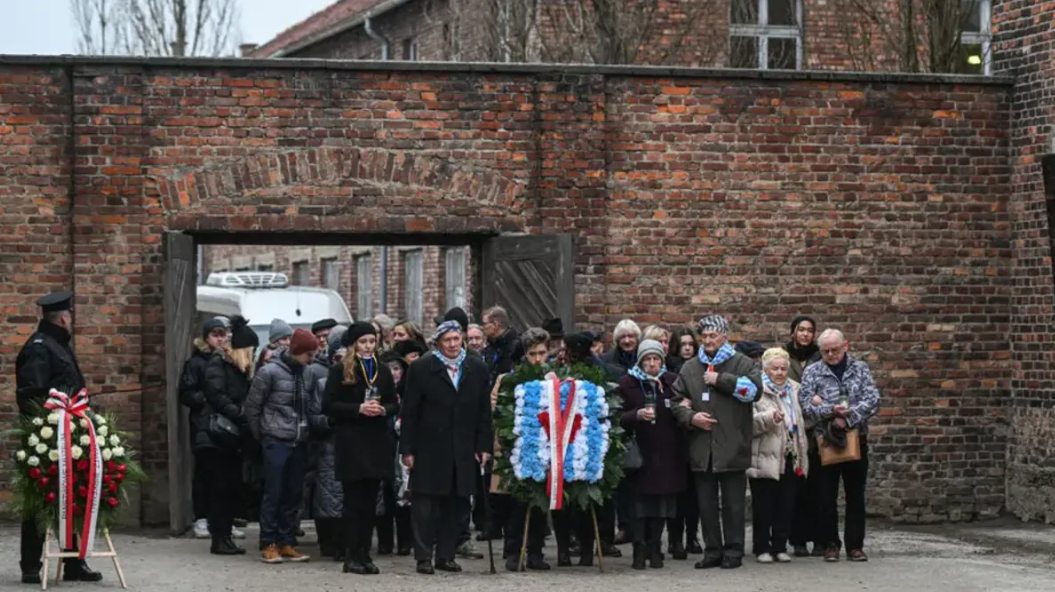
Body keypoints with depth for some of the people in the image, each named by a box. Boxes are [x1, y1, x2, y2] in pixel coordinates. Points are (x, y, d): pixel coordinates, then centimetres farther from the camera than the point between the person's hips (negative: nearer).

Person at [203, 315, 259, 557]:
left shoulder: (241, 368, 18)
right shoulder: (218, 364, -8)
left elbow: (245, 398, 15)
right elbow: (218, 396, -20)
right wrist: (241, 417, -26)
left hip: (235, 438, 8)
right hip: (220, 435, -8)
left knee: (233, 487, 6)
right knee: (222, 487, -6)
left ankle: (225, 535, 10)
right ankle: (219, 538, -3)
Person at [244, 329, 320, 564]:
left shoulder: (307, 375, 8)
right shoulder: (270, 372, -9)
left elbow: (313, 410, 13)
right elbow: (252, 407, -3)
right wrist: (261, 436, 3)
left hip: (299, 443, 5)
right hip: (276, 442, -5)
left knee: (294, 495, 8)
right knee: (273, 494, -3)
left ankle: (287, 543, 16)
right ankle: (268, 544, 3)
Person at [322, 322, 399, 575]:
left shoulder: (383, 371, 13)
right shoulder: (340, 371, -1)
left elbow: (394, 404, 15)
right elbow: (328, 405, -7)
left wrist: (383, 410, -8)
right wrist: (358, 409, -17)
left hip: (377, 441, 4)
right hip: (351, 442, -4)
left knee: (370, 500, 5)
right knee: (354, 500, -3)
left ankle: (364, 554, 10)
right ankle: (352, 556, 1)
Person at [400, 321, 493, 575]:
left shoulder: (477, 369, 7)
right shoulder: (421, 369, -1)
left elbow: (484, 411, 9)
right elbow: (409, 411, -2)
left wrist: (484, 446, 3)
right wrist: (407, 449, -6)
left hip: (463, 450, 3)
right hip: (429, 449, -3)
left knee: (452, 504, 7)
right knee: (425, 504, -2)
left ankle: (446, 555, 14)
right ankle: (423, 557, 3)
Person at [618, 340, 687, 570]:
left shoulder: (671, 382, 8)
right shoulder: (628, 383, 2)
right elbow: (620, 417, -2)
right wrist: (637, 415, -19)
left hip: (667, 453, 2)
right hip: (639, 451, -2)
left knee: (662, 502, 3)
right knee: (640, 503, -5)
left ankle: (655, 549, 12)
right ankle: (639, 550, -2)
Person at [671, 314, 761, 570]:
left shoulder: (742, 364, 3)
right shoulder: (690, 368, 15)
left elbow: (753, 389, -14)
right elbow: (677, 401, 15)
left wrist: (720, 380, -12)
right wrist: (690, 417, -5)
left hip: (732, 446, -4)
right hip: (701, 448, 4)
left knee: (733, 502, 1)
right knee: (706, 503, 8)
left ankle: (733, 551, 7)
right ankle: (712, 551, 15)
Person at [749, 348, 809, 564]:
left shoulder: (795, 390, 15)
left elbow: (801, 422, 25)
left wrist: (802, 455, 19)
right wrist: (770, 418, -30)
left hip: (790, 458, 5)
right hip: (765, 459, -5)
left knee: (786, 506, 6)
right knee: (763, 506, 1)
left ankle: (780, 546, 15)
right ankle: (762, 548, 9)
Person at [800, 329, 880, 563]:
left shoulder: (860, 369, 6)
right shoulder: (812, 372, 3)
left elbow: (872, 401, -6)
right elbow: (805, 405, -7)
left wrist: (848, 418, -18)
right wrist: (831, 411, -22)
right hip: (825, 441, -1)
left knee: (856, 496, 5)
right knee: (827, 496, 2)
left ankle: (855, 545, 11)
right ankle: (830, 544, 11)